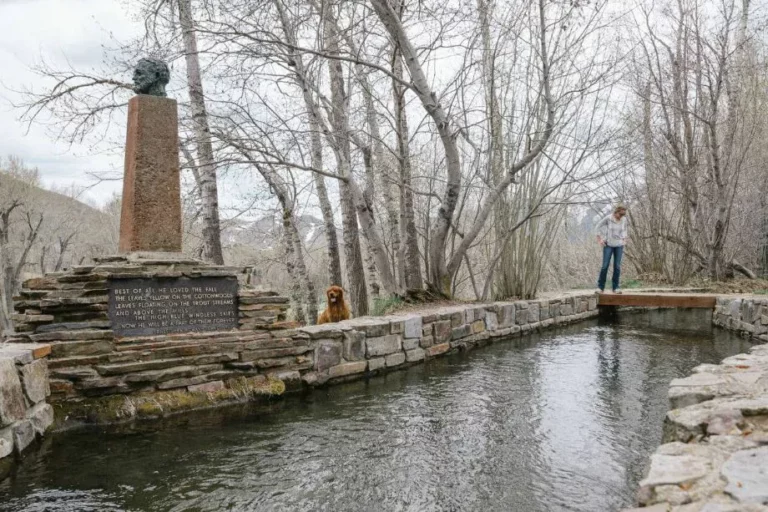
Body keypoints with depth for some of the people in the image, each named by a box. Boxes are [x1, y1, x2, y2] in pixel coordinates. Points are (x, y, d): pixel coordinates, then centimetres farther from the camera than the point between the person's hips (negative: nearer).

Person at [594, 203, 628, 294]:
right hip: (608, 245, -3)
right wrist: (599, 240, -5)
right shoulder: (608, 218, -12)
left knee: (617, 266, -1)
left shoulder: (624, 219, -2)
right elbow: (598, 227, -2)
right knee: (605, 266, -6)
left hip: (619, 246, 3)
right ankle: (600, 287, 3)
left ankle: (615, 287, 7)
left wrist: (624, 240, 6)